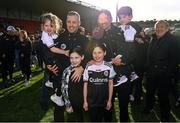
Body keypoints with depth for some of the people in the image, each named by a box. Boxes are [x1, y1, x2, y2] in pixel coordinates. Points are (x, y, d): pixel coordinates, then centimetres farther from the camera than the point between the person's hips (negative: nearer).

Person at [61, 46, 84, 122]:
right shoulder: (67, 71, -16)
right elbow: (64, 89, -13)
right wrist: (68, 105, -12)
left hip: (82, 102, 3)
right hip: (71, 103, -3)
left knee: (80, 119, 20)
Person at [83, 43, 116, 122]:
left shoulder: (109, 67, -7)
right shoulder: (88, 67, -8)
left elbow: (110, 84, 0)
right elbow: (85, 85, 0)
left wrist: (109, 100, 0)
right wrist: (85, 101, 1)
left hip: (104, 102, 0)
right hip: (91, 102, 0)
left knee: (102, 119, 14)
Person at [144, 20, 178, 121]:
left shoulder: (171, 40, -9)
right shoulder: (153, 39, 10)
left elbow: (174, 59, -11)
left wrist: (169, 73, -16)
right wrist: (148, 69, 9)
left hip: (164, 74, -6)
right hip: (151, 72, 6)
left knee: (162, 95, 0)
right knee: (149, 91, 18)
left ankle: (165, 117, 19)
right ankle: (149, 108, 42)